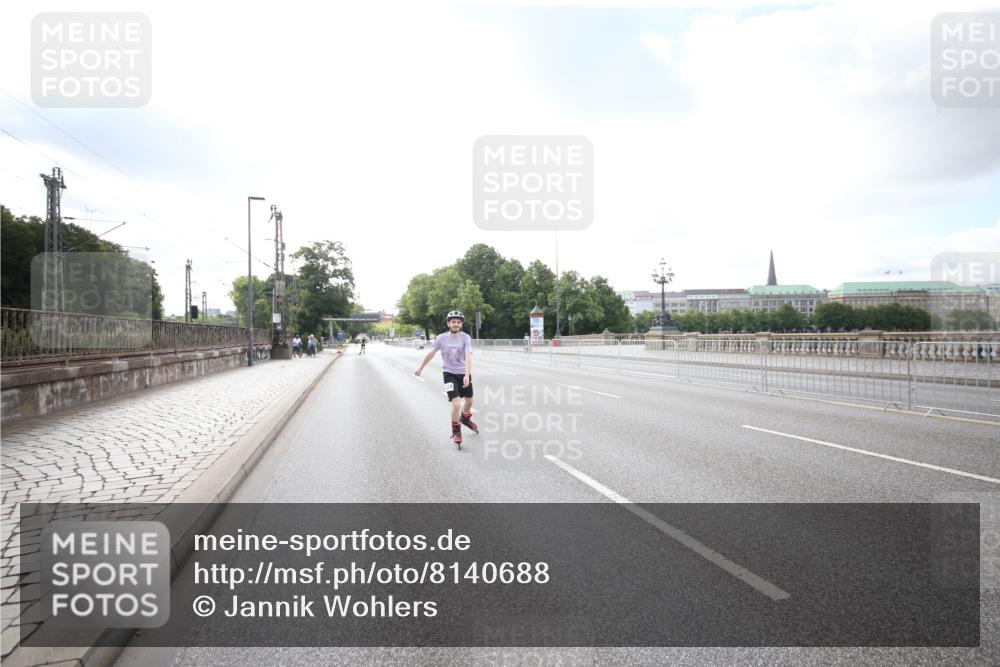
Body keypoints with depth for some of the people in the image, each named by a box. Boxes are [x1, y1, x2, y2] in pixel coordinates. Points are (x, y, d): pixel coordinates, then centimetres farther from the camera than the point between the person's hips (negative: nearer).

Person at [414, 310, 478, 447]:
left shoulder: (466, 338, -13)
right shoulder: (442, 338, -9)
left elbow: (468, 356, -24)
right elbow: (431, 353, 2)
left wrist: (467, 375, -36)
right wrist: (420, 368, 11)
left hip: (464, 374, 2)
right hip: (449, 374, -2)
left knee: (469, 401, 18)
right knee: (456, 403, -16)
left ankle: (465, 419, 52)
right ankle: (456, 431, 7)